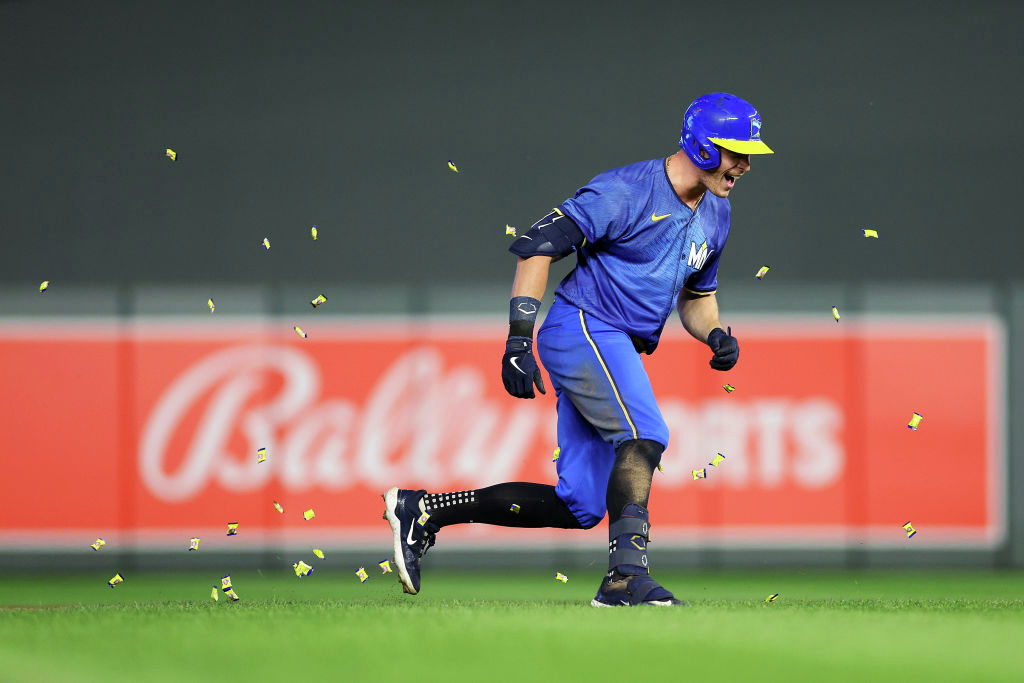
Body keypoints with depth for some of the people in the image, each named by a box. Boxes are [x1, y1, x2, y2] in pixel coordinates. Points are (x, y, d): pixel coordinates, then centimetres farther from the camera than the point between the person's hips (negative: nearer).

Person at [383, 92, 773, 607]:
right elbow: (537, 245, -14)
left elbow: (696, 294, 28)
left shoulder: (715, 216, 14)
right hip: (582, 328, -8)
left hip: (619, 352, 8)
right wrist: (518, 341, -20)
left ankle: (424, 512, 11)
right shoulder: (626, 192, -13)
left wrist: (716, 334, 4)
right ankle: (625, 577, -36)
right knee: (644, 435, -30)